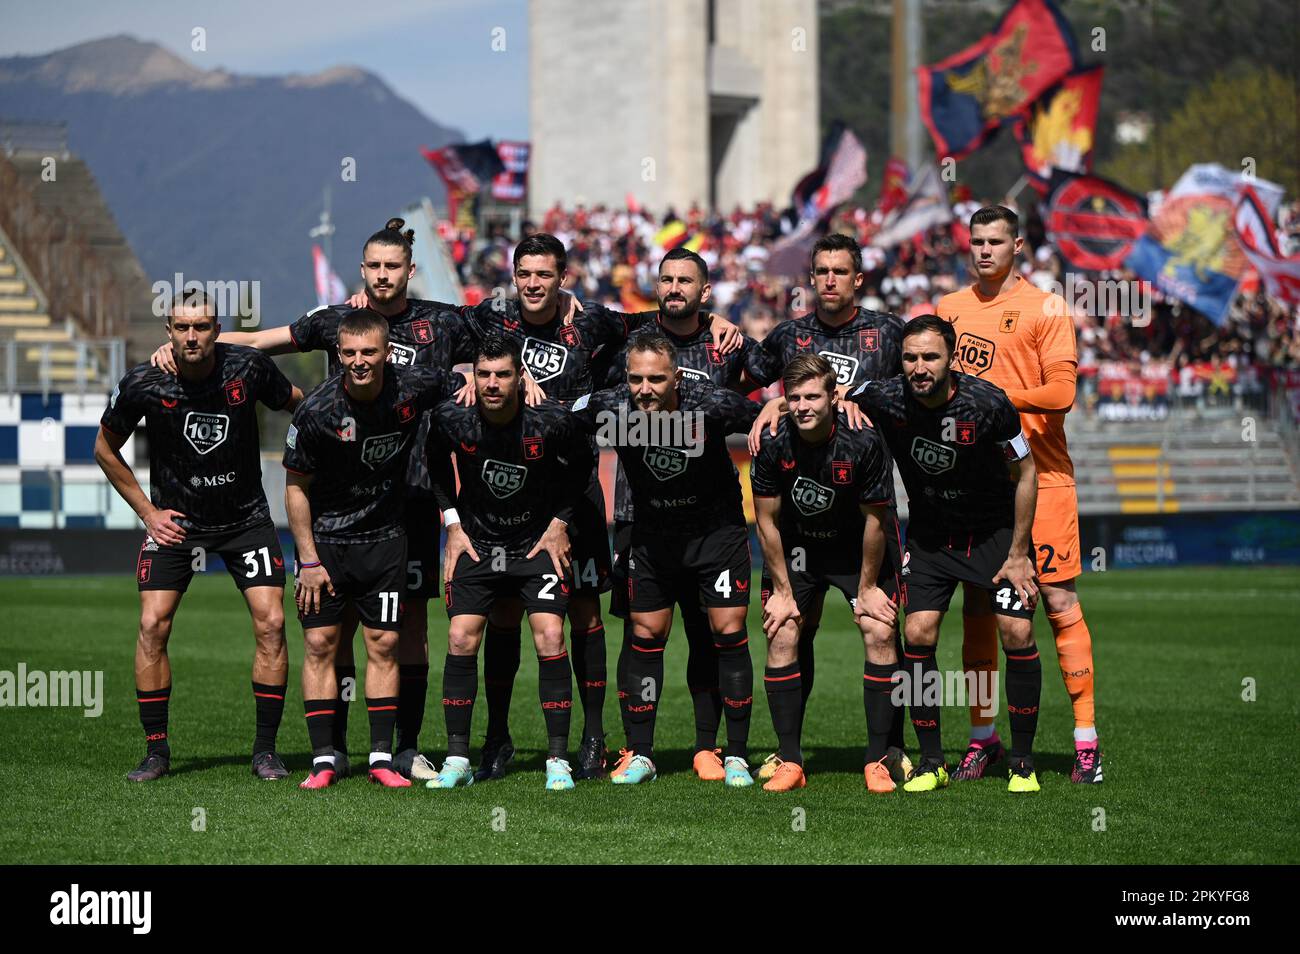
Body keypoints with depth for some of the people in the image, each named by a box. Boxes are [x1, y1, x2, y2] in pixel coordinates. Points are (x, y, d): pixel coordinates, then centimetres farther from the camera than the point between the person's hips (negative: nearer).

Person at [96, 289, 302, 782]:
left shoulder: (249, 367, -15)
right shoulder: (143, 384, -15)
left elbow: (294, 403, 8)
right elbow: (105, 449, 2)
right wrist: (147, 511, -1)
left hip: (245, 517, 0)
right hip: (175, 519, 0)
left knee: (270, 622, -10)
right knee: (153, 625, -11)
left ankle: (265, 748, 2)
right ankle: (156, 750, 1)